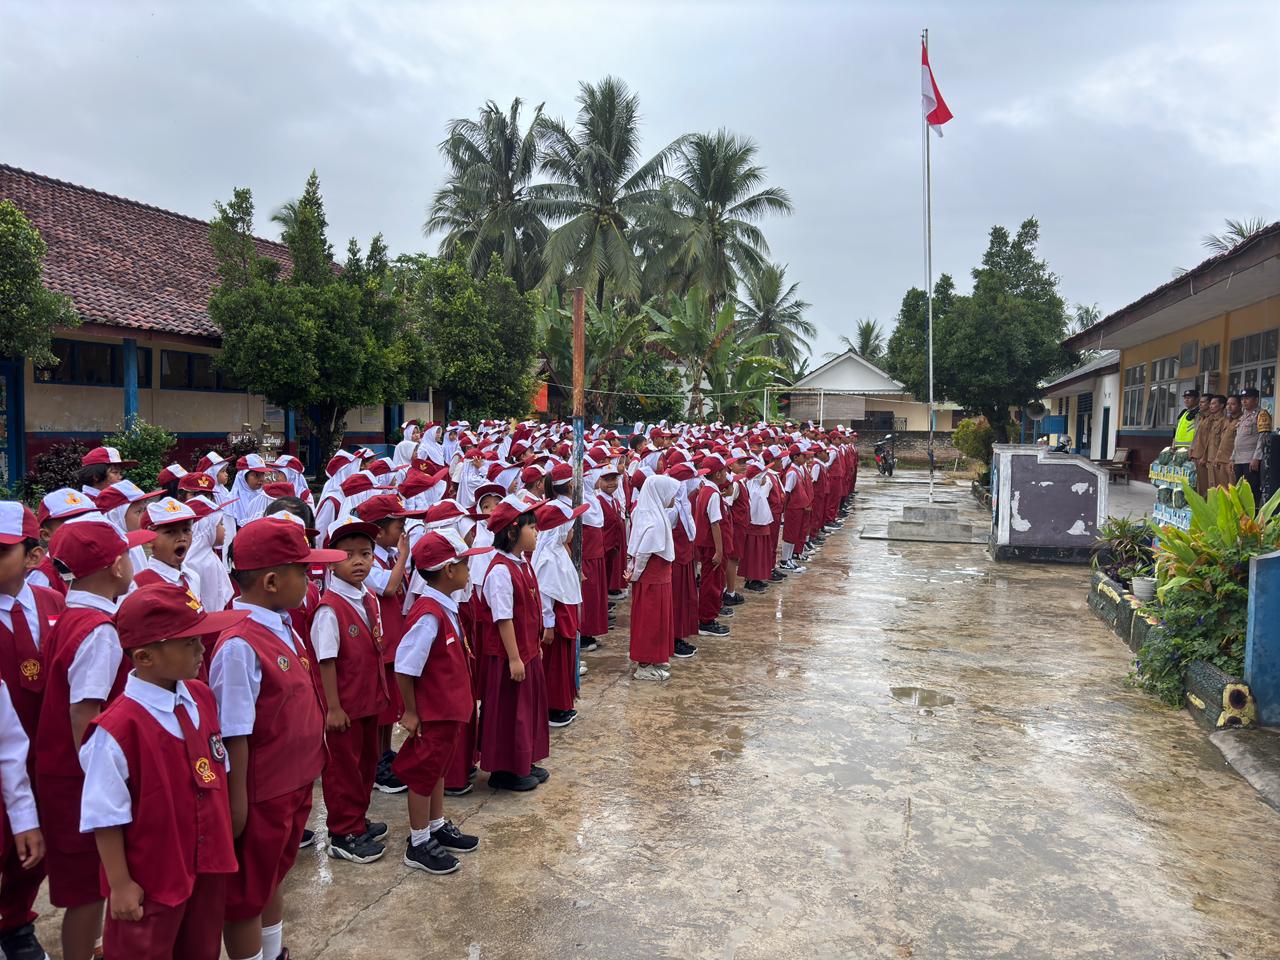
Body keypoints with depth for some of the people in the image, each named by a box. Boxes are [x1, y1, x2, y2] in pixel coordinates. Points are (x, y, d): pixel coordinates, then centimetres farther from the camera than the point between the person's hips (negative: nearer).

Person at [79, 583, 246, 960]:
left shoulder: (201, 698, -3)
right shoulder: (118, 728, -25)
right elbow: (106, 816, -19)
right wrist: (120, 883, -14)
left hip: (209, 864, 6)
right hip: (152, 880, -6)